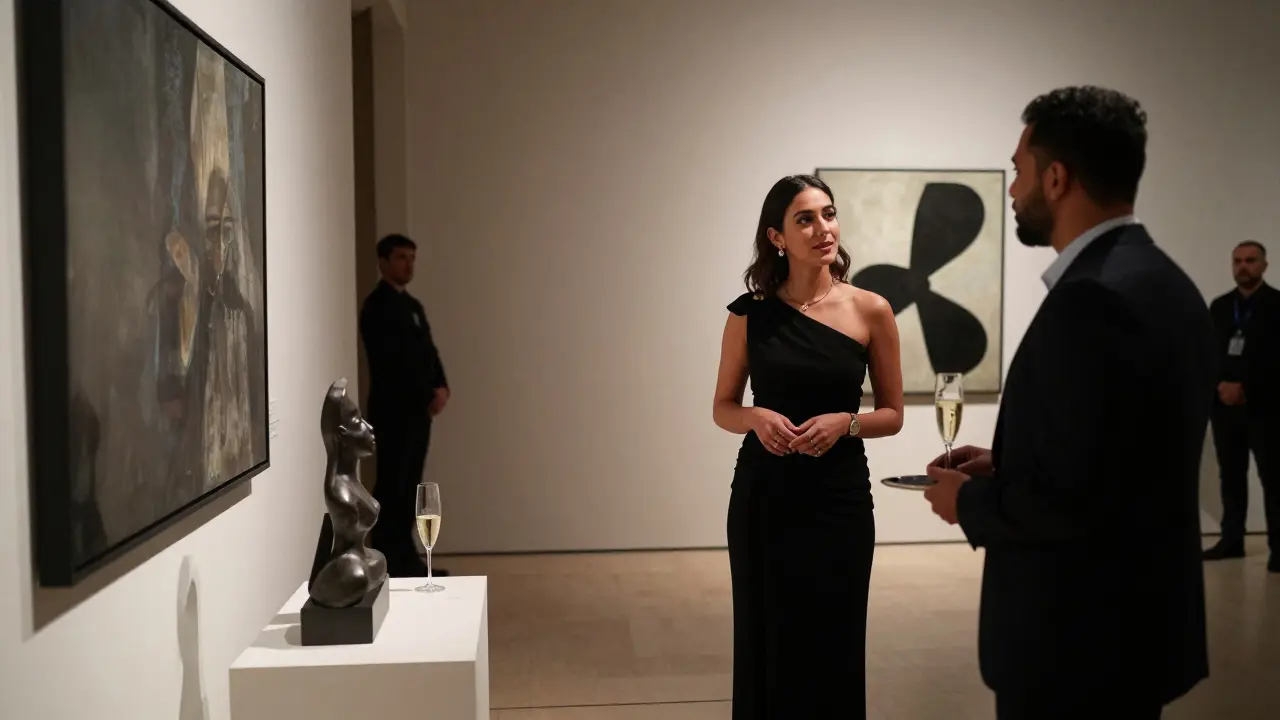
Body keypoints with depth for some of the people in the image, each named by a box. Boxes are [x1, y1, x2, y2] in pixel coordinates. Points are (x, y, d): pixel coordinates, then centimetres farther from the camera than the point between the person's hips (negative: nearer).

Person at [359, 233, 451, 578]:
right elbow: (391, 363, -17)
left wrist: (441, 387, -3)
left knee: (409, 485, 11)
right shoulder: (377, 306, -10)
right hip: (393, 410, -8)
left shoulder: (412, 304, 18)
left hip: (418, 408, 8)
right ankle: (386, 565, -1)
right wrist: (427, 395, -13)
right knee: (391, 486, -5)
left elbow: (427, 351, 15)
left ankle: (406, 558, 17)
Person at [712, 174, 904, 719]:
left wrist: (845, 421, -16)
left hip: (840, 497, -1)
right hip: (762, 497, 1)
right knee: (765, 643, 10)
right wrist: (757, 418, -14)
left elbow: (892, 415, 4)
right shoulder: (749, 314, -2)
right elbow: (723, 408, 7)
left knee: (831, 648, 7)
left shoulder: (871, 311, -4)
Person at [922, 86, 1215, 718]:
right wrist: (1004, 467, 9)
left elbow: (1071, 498, -27)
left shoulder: (1094, 297, -24)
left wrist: (970, 502, -10)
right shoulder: (1162, 283, 7)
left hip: (1079, 639, -9)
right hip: (1135, 620, 9)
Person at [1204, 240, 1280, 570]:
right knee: (1231, 476, 8)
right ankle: (1232, 539, 14)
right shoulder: (1219, 306, 13)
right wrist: (1220, 385, -7)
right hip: (1225, 404, 4)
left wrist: (1245, 389, -12)